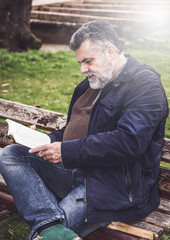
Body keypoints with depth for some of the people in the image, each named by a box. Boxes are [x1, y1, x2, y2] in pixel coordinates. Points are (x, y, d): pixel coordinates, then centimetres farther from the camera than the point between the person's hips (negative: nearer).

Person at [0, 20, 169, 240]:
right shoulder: (92, 83, 19)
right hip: (72, 169, 10)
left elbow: (129, 142, -23)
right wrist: (48, 141, 5)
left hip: (114, 186, -9)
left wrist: (67, 151, -19)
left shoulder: (144, 84, -9)